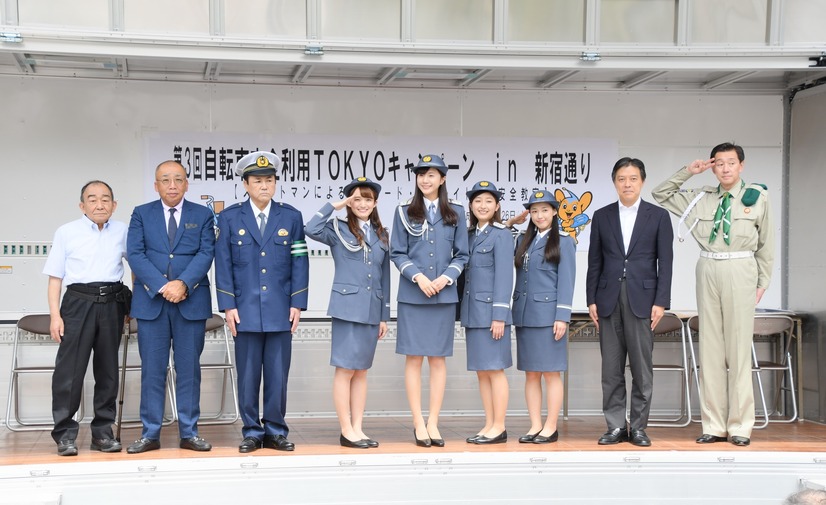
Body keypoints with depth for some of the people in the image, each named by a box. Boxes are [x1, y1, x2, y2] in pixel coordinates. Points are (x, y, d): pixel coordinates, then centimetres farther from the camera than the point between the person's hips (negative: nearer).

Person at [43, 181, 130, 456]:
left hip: (112, 304, 3)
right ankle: (65, 433, -1)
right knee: (70, 368, -8)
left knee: (108, 369, 8)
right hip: (79, 302, -3)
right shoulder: (66, 232, 3)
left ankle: (102, 432, 16)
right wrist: (55, 314, -6)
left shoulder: (122, 231, 9)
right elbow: (55, 277, 2)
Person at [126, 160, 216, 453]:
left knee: (189, 369, 4)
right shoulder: (142, 214, 8)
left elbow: (206, 254, -3)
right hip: (151, 301, 0)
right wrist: (162, 286, -16)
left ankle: (189, 433, 10)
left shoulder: (202, 215, 8)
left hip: (191, 301, 0)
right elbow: (135, 254, -3)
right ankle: (150, 434, 8)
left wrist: (183, 284, -18)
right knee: (152, 370, 2)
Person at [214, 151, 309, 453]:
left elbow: (299, 263, 5)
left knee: (278, 375, 3)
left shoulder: (291, 217, 7)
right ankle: (252, 432, 13)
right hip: (246, 311, -1)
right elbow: (223, 264, 3)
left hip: (280, 311, 1)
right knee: (248, 376, 3)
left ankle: (275, 431, 14)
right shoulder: (229, 218, 5)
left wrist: (297, 304, -1)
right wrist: (228, 306, -4)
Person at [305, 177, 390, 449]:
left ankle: (357, 429, 14)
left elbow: (385, 276, 15)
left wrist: (385, 315, 13)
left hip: (372, 309, 5)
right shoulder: (338, 230, -1)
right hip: (347, 306, -5)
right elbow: (311, 229, -22)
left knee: (361, 370, 10)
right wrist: (335, 205, -12)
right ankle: (346, 431, 2)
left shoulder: (382, 235, 12)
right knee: (345, 369, -3)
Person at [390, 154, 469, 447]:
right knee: (414, 358, -1)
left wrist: (445, 278, -9)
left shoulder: (455, 213, 7)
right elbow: (397, 253, 3)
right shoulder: (404, 212, 5)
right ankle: (418, 424, 4)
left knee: (438, 358, 3)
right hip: (412, 294, -1)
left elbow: (461, 255, 7)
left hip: (443, 294, 1)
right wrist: (418, 276, -11)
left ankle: (433, 424, 8)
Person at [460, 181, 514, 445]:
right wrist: (464, 314, 11)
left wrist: (499, 315, -16)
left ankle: (499, 428, 1)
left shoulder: (501, 235, -6)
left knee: (495, 369, -4)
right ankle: (489, 425, 14)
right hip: (472, 312, 7)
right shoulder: (469, 235, 14)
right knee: (481, 371, 9)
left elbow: (504, 276, -11)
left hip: (491, 311, -7)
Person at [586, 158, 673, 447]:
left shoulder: (658, 216, 4)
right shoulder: (602, 216, 10)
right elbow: (594, 262, 10)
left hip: (642, 300, -2)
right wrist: (591, 300, 3)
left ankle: (638, 427, 8)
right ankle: (615, 426, 10)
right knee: (611, 368, 4)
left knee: (642, 368, 0)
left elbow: (665, 262, 0)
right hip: (609, 300, 2)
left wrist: (661, 302, -7)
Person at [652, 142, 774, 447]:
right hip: (708, 270, 3)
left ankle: (740, 426, 2)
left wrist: (763, 282, 3)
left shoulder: (757, 197, 4)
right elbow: (660, 195, 17)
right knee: (710, 346, 3)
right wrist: (687, 172, 7)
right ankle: (714, 425, 8)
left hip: (740, 270, -3)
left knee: (739, 347, -4)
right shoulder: (701, 198, 10)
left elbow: (766, 242, 7)